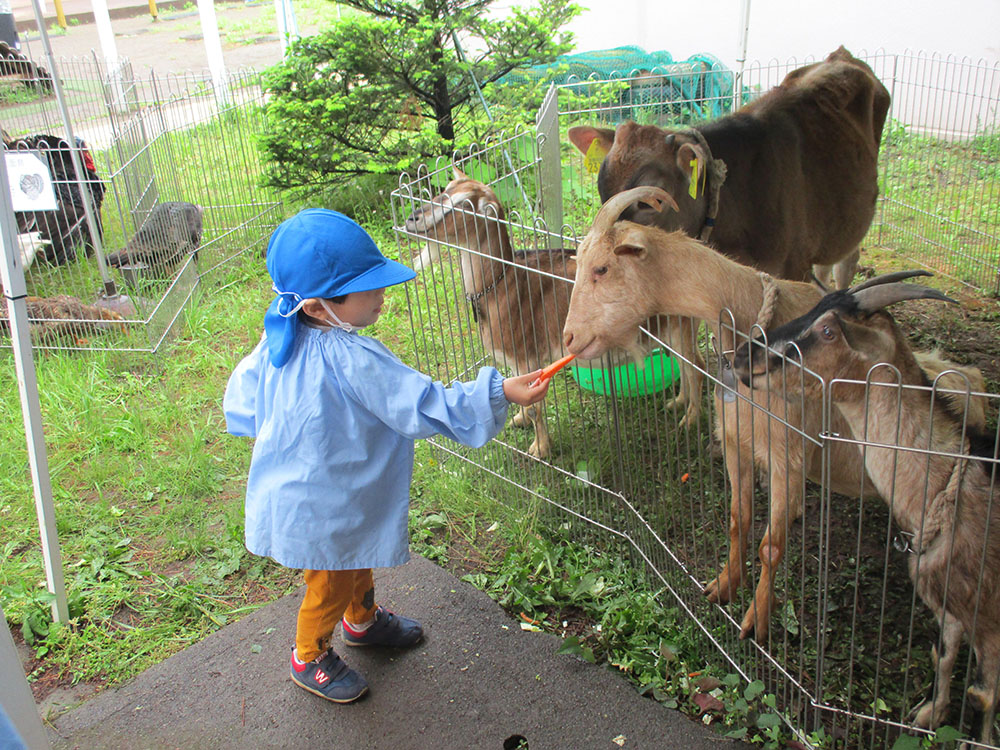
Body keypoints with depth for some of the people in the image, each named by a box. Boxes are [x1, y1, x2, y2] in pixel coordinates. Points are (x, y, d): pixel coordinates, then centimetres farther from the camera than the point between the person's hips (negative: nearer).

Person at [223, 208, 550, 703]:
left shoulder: (278, 341, -10)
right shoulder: (352, 360, -35)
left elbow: (240, 404, 2)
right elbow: (424, 407, -33)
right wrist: (499, 394, -31)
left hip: (293, 491, 8)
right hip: (323, 511, -8)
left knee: (357, 563, 32)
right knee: (331, 585, 18)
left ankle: (363, 621, 57)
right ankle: (310, 658, 43)